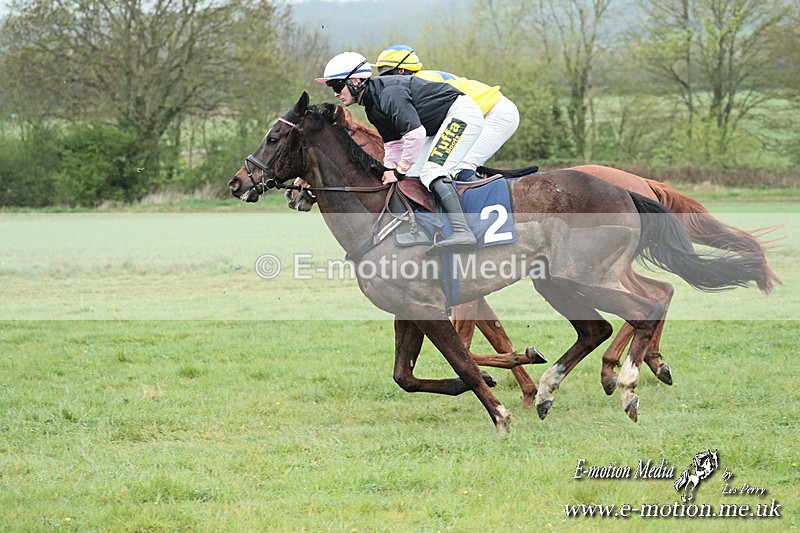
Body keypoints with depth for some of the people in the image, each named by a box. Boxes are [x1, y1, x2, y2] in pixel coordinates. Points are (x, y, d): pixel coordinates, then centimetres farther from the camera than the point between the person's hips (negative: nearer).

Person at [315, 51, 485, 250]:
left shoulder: (388, 93, -25)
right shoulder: (372, 109, 8)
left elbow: (415, 134, -30)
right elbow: (393, 143, 14)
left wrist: (400, 171, -21)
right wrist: (388, 171, -2)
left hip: (461, 112, -11)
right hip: (444, 124, 11)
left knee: (432, 172, -22)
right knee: (414, 175, 8)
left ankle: (462, 232, -32)